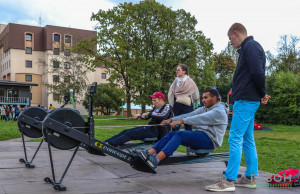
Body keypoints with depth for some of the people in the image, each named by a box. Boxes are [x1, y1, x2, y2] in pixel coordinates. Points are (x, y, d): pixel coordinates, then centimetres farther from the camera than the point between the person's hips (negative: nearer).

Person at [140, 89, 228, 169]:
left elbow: (200, 118, -22)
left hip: (210, 139, -8)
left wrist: (181, 121, -30)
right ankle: (149, 153, -25)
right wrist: (171, 119, -6)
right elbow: (189, 115, 8)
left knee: (179, 134, -28)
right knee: (172, 133, -12)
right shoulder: (204, 109, 21)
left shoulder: (220, 111, -8)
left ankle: (156, 159, -42)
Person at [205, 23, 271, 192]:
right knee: (247, 139, 13)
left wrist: (262, 94, -7)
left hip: (246, 100, -11)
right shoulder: (250, 47, 20)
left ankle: (229, 181, -7)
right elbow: (257, 73, 19)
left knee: (235, 138, -10)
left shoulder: (250, 46, -11)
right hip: (248, 100, 11)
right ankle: (250, 178, 19)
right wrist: (261, 95, 7)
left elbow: (258, 73, -20)